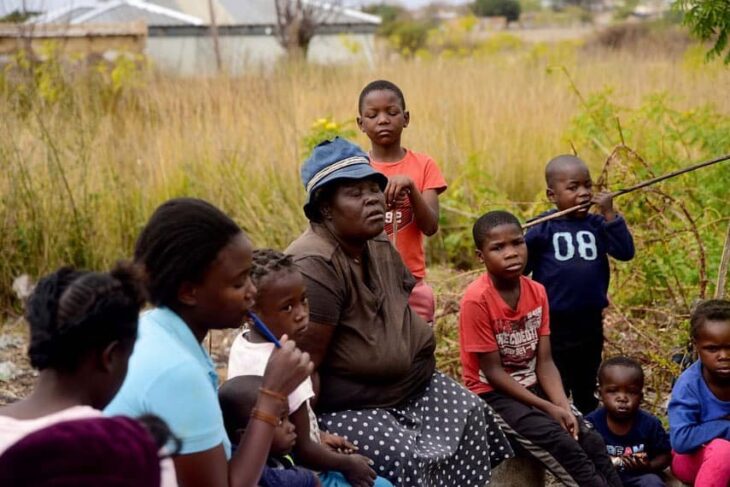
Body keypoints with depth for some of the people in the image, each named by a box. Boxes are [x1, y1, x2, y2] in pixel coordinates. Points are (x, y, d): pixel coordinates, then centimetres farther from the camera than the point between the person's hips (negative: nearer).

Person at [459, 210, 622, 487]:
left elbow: (544, 363, -1)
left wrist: (564, 408, -17)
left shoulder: (537, 292, -1)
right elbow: (493, 373, -17)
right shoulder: (476, 300, -20)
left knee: (591, 441, -10)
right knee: (562, 444, -24)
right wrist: (548, 408, -18)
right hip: (492, 395, -6)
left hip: (531, 389, 6)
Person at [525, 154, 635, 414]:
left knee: (586, 392, 21)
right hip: (553, 325, -3)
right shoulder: (543, 228, -7)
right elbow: (519, 267, -3)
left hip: (590, 324, 4)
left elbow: (625, 252, -10)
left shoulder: (597, 225, 2)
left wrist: (609, 215, -15)